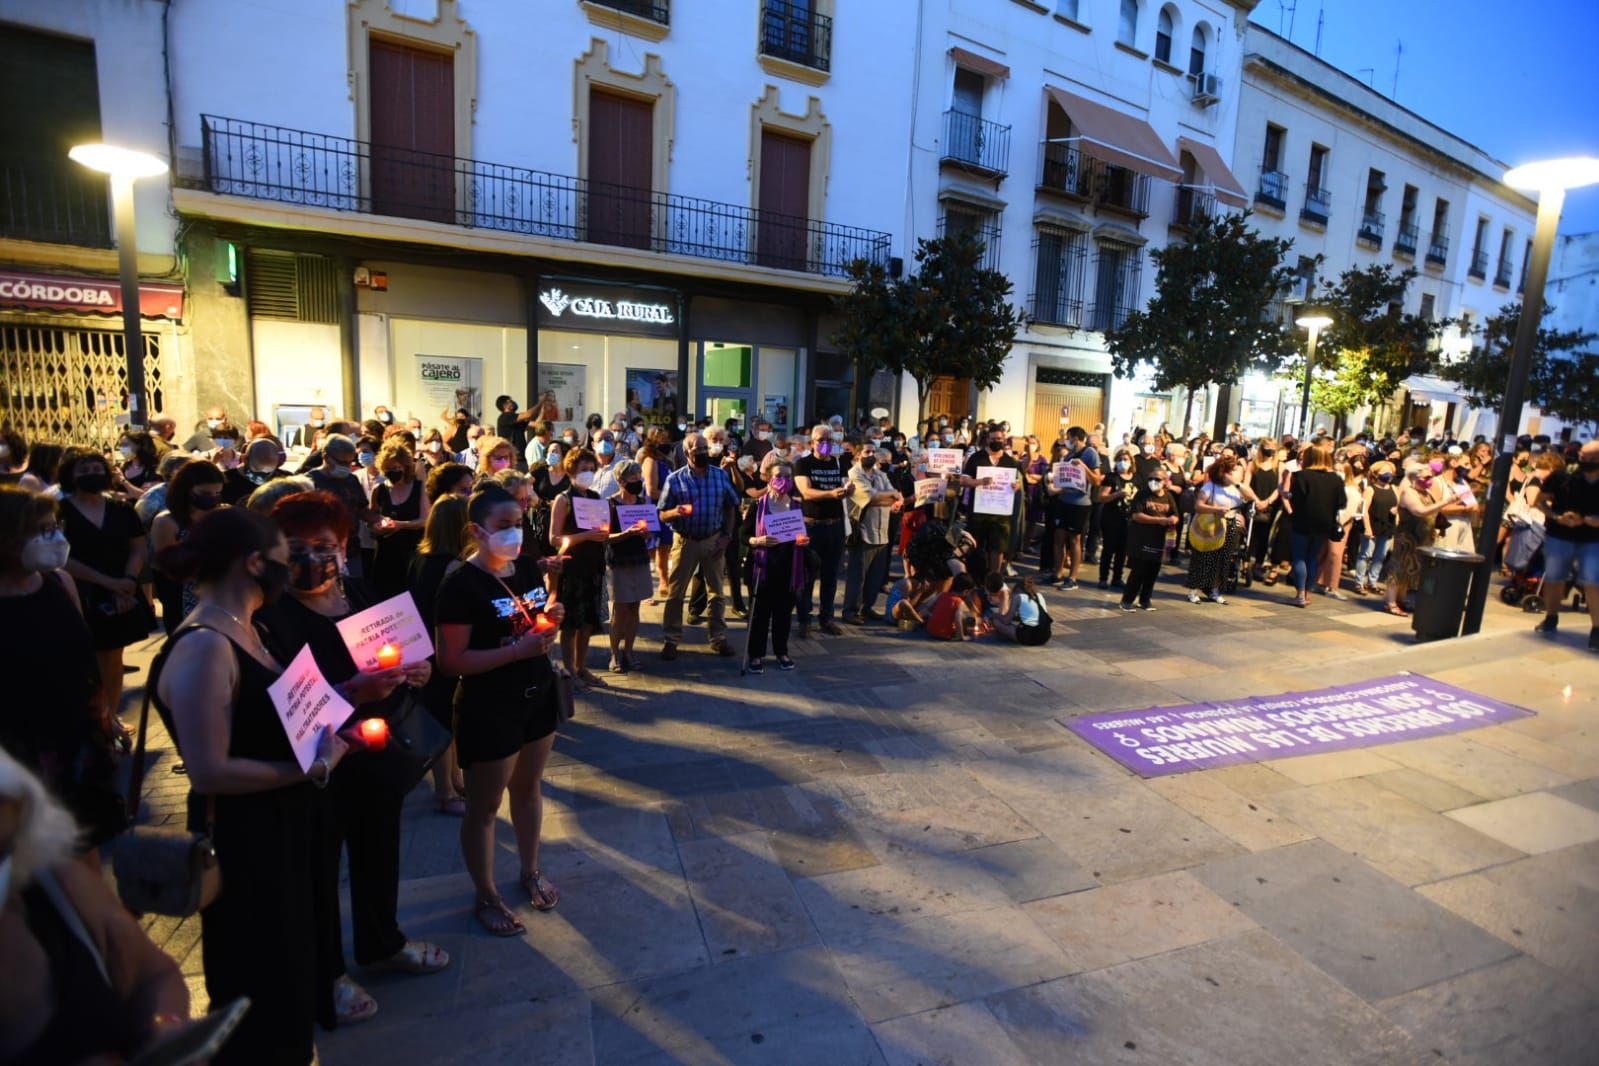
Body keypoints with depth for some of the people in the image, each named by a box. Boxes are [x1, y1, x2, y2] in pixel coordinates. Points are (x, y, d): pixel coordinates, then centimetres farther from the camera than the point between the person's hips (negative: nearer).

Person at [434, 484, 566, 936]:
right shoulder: (461, 584, -20)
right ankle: (486, 897, 32)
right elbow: (451, 661, -21)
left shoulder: (529, 567, 0)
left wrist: (552, 618, -8)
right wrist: (518, 650, -28)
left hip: (539, 695, 6)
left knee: (528, 787, 22)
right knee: (484, 806, 11)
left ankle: (530, 870, 43)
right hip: (488, 707, -6)